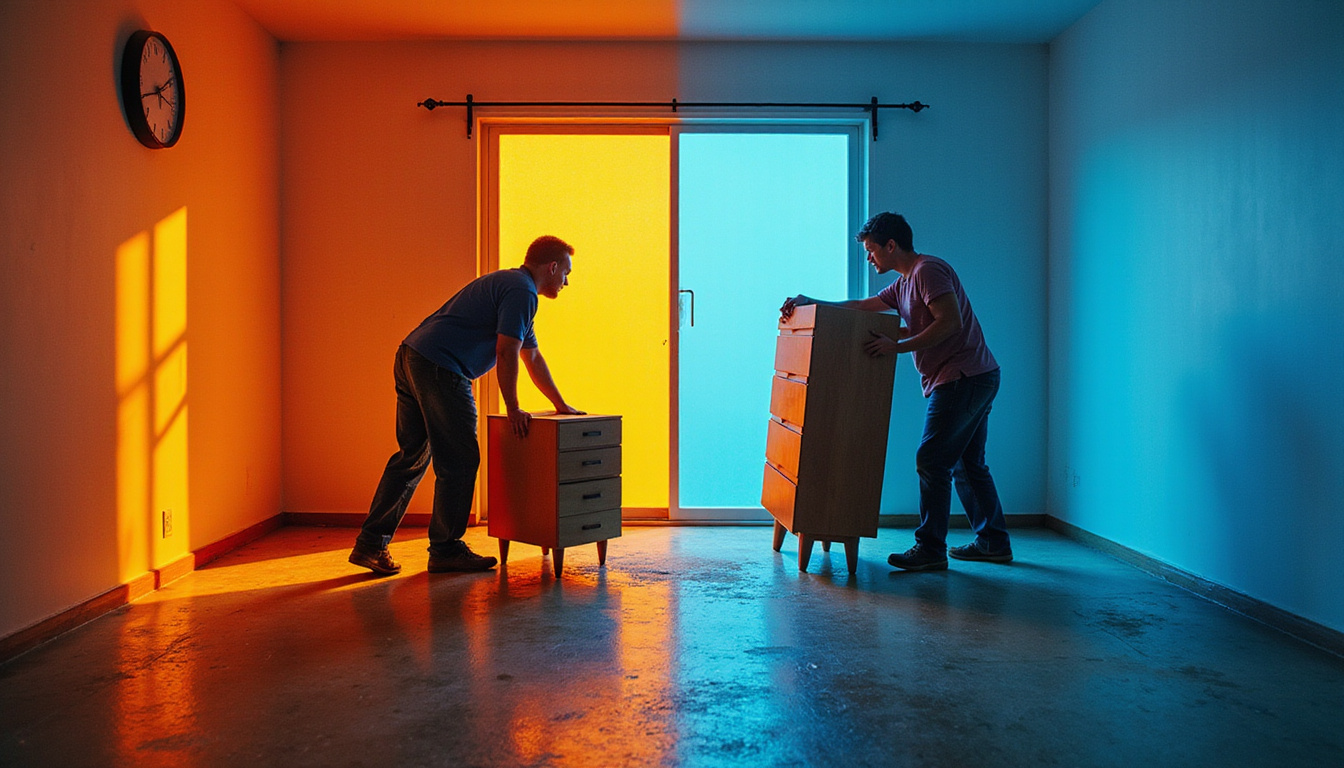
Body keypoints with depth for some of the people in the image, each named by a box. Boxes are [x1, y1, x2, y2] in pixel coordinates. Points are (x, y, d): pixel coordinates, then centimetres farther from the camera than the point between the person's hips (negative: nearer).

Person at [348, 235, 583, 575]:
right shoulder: (522, 291, -7)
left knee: (412, 456, 14)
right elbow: (506, 353, -14)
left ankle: (370, 544, 17)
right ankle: (446, 551, 9)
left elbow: (533, 357, 33)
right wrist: (513, 410, -6)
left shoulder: (509, 283, 26)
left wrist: (561, 404, 36)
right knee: (459, 461, -1)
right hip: (439, 368, -10)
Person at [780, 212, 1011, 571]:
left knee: (932, 461, -9)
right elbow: (861, 306, 22)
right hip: (976, 381, 10)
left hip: (963, 377, -10)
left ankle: (930, 549, -4)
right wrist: (808, 302, 16)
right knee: (968, 463, 15)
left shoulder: (928, 270, -11)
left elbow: (951, 322, -22)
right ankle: (994, 542, 23)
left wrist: (898, 346, -21)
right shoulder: (904, 284, 19)